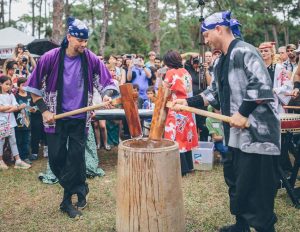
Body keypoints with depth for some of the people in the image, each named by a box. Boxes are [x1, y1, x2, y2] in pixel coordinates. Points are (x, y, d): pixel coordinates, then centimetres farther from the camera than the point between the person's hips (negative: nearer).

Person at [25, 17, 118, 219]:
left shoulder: (91, 59, -7)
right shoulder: (50, 58, -9)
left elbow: (106, 81, 1)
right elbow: (34, 86, 0)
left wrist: (107, 95, -20)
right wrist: (44, 110, -6)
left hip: (80, 118, 0)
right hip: (56, 117, 1)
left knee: (75, 157, 0)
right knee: (56, 157, 5)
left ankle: (68, 200, 15)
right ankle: (80, 189, 26)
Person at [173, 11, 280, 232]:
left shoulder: (244, 51, -14)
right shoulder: (221, 63, 16)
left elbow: (261, 86, -22)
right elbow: (214, 93, 20)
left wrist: (243, 113, -22)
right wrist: (188, 102, 12)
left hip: (257, 132, -10)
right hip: (237, 133, 10)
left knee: (257, 187, -3)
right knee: (234, 180, 18)